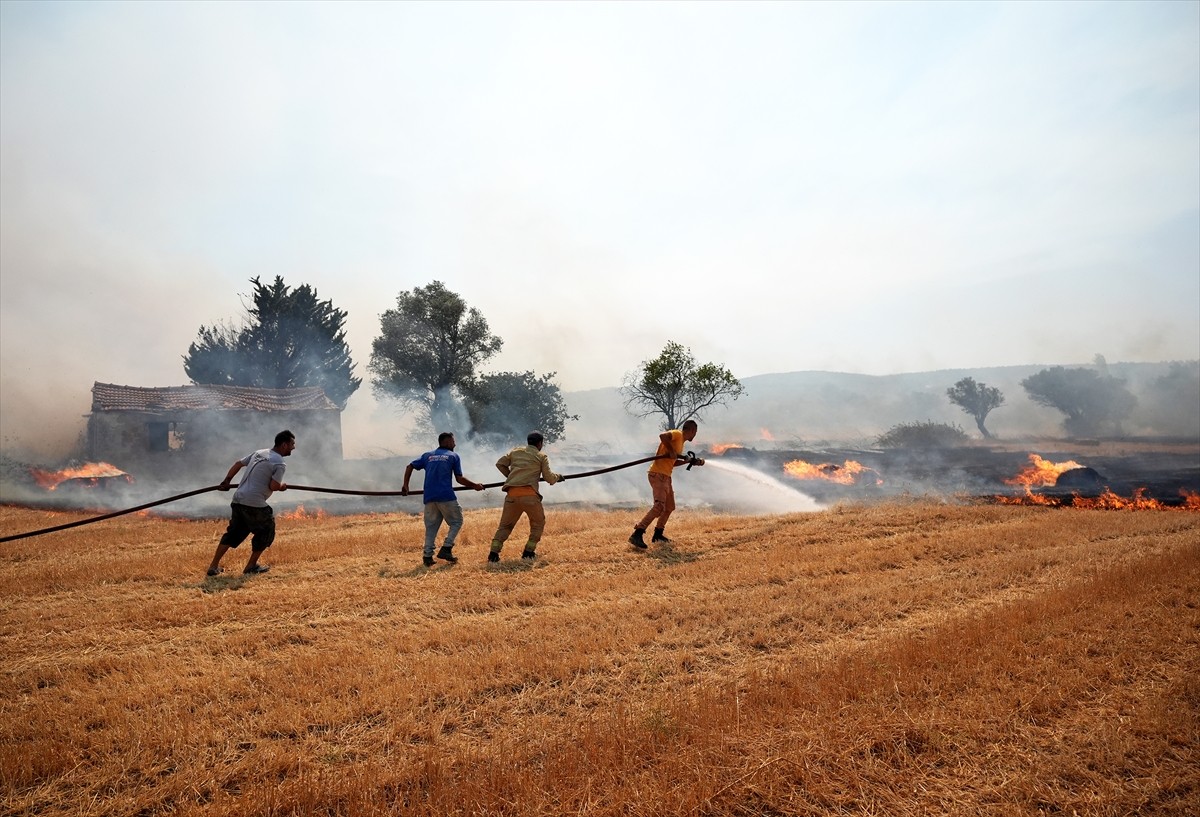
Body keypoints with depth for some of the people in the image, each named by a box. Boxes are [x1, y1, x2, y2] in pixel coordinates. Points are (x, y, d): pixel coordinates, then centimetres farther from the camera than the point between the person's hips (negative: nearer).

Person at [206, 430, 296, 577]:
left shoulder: (259, 453, 16)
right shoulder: (279, 464, -9)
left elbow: (238, 464, 22)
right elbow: (274, 486, -16)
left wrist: (227, 481, 29)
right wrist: (282, 486, 6)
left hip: (238, 499, 8)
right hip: (254, 503, -8)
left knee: (234, 532, 20)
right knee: (266, 531, 11)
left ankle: (214, 566, 19)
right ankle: (251, 565, 16)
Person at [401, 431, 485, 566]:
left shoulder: (427, 455, 19)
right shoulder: (453, 456, 7)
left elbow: (410, 466, 12)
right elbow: (460, 479, 2)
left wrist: (405, 485, 17)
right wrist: (475, 485, 14)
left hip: (429, 497, 5)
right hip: (446, 496, -4)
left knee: (431, 526, 12)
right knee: (456, 521, 9)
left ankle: (427, 555, 3)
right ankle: (446, 549, -4)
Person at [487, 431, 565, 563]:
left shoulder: (515, 451, 18)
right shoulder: (542, 457, 9)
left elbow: (500, 463, 19)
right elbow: (549, 478, 6)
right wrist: (558, 476, 25)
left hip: (512, 494, 3)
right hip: (529, 495, -3)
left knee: (505, 525, 13)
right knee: (538, 523, 19)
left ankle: (494, 553, -3)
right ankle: (529, 552, 12)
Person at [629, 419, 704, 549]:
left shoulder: (680, 441, 21)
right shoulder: (677, 434, -7)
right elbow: (662, 435, -28)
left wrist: (690, 461, 25)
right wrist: (671, 450, -22)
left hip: (666, 476, 11)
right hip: (658, 474, -11)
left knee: (669, 507, 20)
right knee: (659, 506, -22)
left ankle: (658, 535, 29)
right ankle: (637, 535, -27)